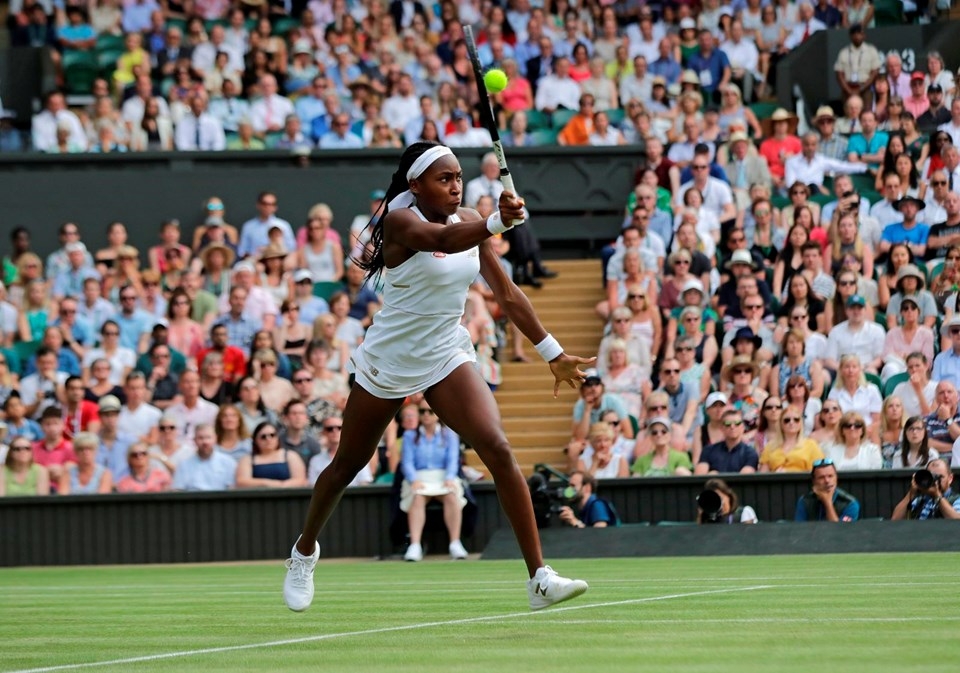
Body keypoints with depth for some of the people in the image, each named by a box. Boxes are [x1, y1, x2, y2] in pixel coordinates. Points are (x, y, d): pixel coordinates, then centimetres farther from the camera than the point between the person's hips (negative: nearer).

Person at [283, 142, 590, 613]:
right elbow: (441, 240, -44)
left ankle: (539, 579, -20)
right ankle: (305, 551, 44)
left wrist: (553, 353, 3)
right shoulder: (400, 221, -20)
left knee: (498, 450, -17)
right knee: (347, 465, 15)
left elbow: (506, 293, 6)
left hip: (446, 359, 4)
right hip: (387, 362, -4)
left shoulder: (468, 222, -2)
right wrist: (495, 224, -63)